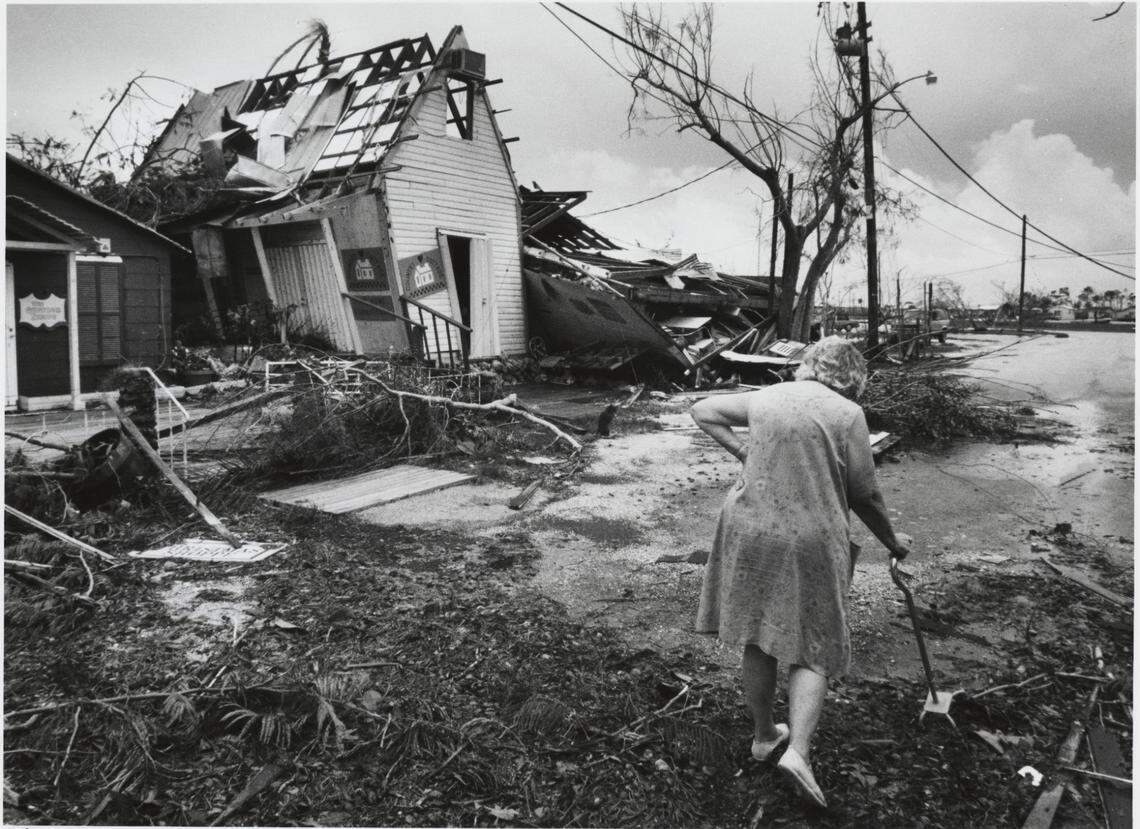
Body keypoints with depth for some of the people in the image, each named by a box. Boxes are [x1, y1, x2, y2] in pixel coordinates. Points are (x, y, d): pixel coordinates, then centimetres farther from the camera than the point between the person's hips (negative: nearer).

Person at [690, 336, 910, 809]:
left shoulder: (766, 398, 6)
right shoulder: (847, 414, -6)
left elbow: (702, 412, 18)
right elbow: (864, 497, -3)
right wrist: (892, 542, 13)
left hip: (749, 533, 4)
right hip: (810, 542, -4)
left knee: (759, 641, 18)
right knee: (813, 649, 10)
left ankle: (764, 735, 33)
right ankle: (798, 752, -3)